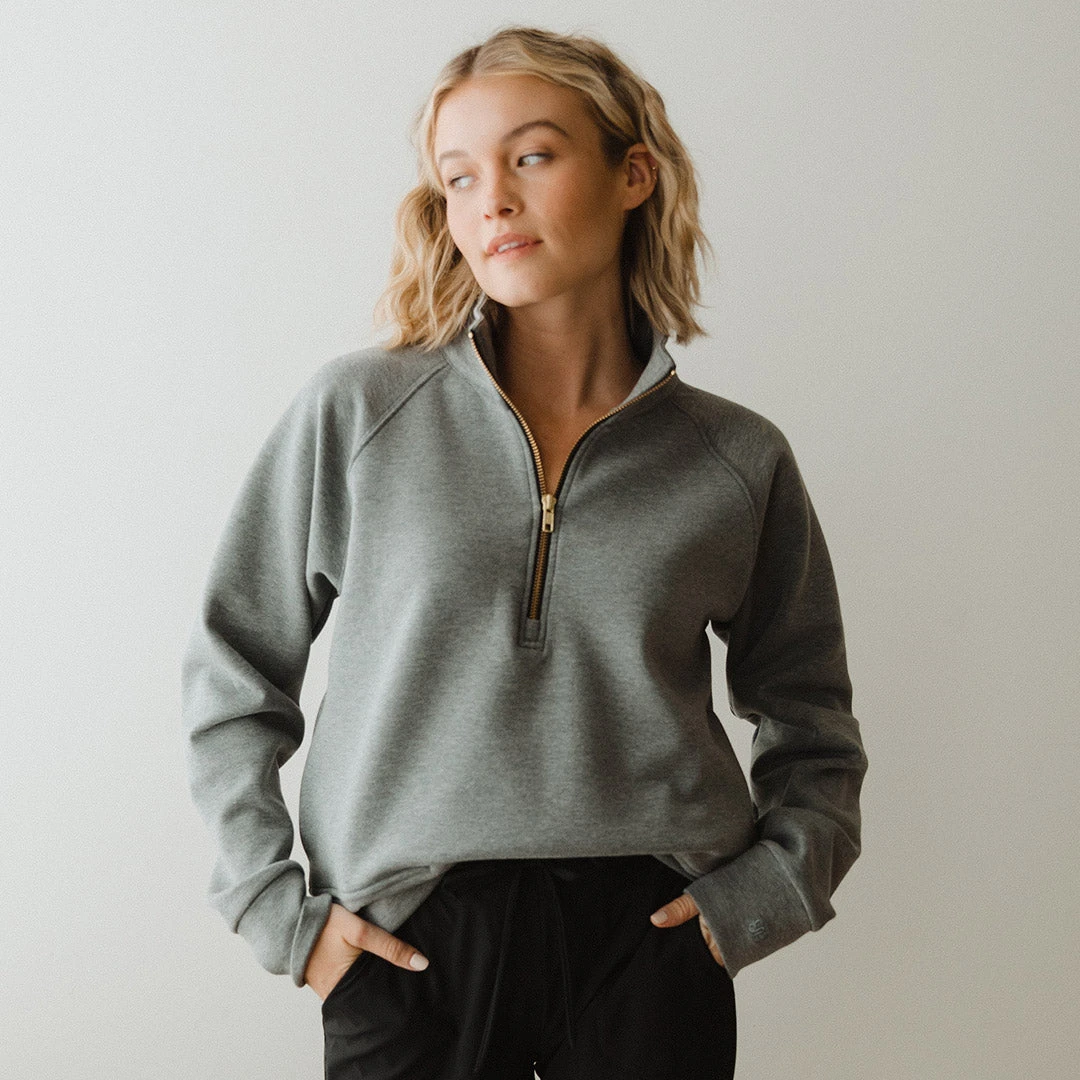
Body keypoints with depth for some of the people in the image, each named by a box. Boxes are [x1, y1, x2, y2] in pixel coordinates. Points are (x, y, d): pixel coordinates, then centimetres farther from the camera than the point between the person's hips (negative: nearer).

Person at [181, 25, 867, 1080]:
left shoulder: (739, 460, 1)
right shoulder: (353, 415, -3)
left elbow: (811, 723, 13)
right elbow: (230, 672, 5)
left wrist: (764, 890, 0)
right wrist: (278, 904, -1)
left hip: (651, 937, 1)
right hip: (408, 948, 0)